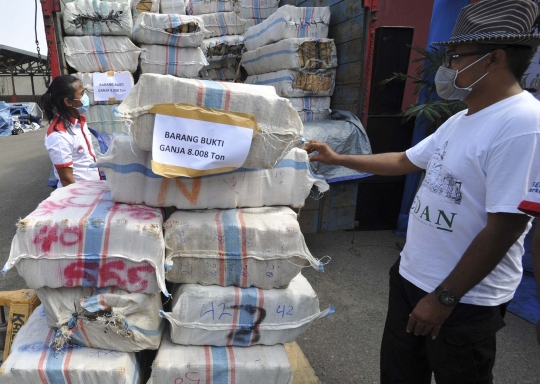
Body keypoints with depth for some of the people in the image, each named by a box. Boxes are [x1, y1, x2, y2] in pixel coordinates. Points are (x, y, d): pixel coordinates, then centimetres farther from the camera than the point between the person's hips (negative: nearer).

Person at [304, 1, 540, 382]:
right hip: (410, 277, 9)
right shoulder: (460, 121, 7)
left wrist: (444, 298, -19)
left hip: (464, 299, -8)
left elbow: (505, 226, -24)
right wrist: (337, 158, 15)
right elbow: (404, 161, 16)